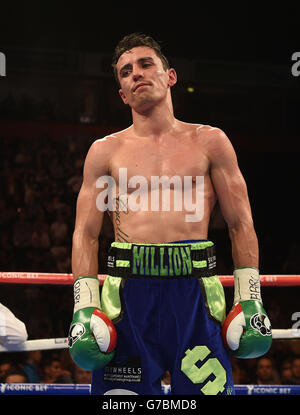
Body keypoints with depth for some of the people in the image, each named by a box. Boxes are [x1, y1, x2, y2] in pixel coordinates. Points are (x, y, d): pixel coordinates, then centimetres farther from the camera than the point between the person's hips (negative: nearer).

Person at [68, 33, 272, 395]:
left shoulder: (209, 142, 11)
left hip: (196, 293, 0)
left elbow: (241, 224, 10)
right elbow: (86, 234, 9)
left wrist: (250, 297, 2)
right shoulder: (105, 152, 12)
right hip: (129, 292, 0)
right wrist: (84, 305, -2)